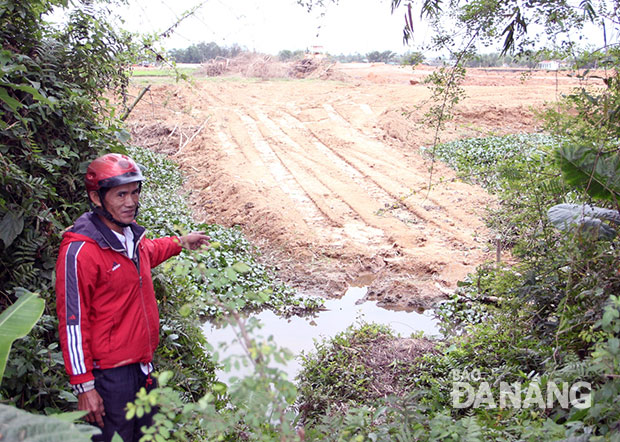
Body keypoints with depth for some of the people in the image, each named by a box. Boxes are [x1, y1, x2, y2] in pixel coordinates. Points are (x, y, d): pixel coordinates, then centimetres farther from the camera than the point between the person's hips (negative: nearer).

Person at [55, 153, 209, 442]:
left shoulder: (131, 235, 4)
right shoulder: (79, 250, -21)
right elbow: (72, 322, -19)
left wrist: (181, 242, 39)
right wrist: (84, 387, -18)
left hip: (143, 365, 8)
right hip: (109, 374, -8)